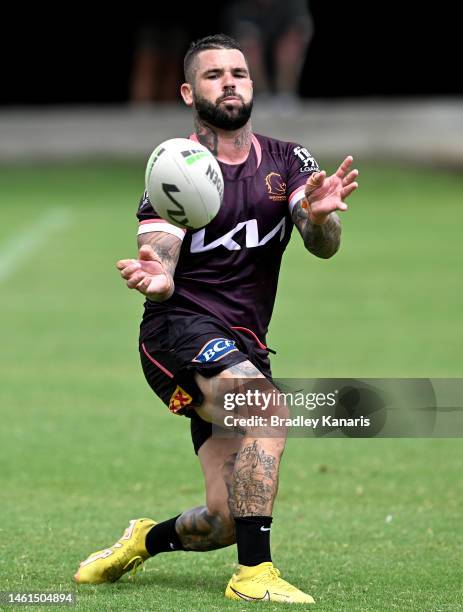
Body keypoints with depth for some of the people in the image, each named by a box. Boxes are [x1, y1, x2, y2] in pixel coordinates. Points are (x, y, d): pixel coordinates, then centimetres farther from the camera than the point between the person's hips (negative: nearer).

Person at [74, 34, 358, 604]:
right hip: (180, 331, -5)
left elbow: (323, 246, -6)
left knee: (226, 521, -3)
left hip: (244, 347, 5)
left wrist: (320, 216, -30)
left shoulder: (287, 161, 9)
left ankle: (145, 539, 30)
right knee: (267, 405, -35)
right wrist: (154, 280, -34)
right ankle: (253, 574, -31)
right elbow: (161, 272, -8)